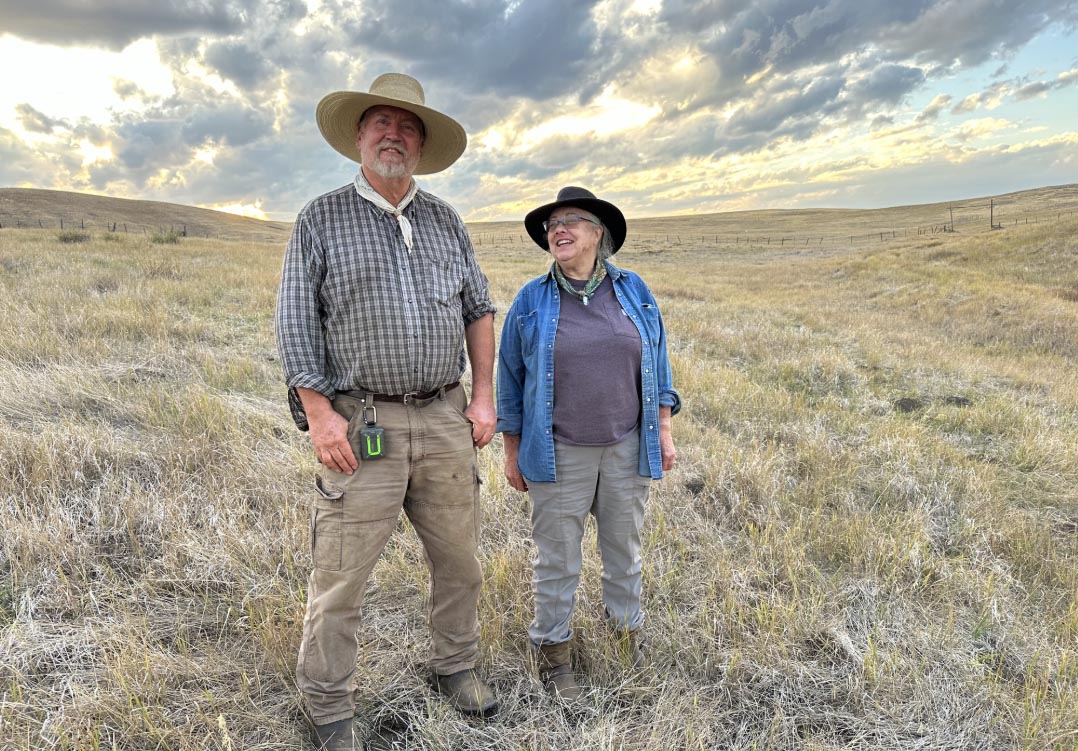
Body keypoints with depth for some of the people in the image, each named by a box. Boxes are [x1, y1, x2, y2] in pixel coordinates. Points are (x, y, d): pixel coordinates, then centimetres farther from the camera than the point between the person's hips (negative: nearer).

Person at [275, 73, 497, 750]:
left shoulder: (446, 221, 12)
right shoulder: (321, 220, 2)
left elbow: (479, 309, 14)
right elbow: (295, 321, -3)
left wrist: (484, 396, 6)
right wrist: (319, 412, -11)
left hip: (446, 420, 4)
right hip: (363, 423, -3)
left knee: (459, 560, 14)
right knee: (342, 577, 3)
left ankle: (456, 666, 37)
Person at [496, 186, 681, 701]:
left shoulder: (634, 292, 4)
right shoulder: (532, 301, -2)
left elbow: (656, 364, 10)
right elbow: (510, 378, 3)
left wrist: (664, 432, 6)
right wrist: (512, 451, 2)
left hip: (627, 448, 2)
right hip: (559, 455, -2)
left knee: (624, 547, 16)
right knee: (557, 558, 7)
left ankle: (628, 630, 37)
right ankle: (551, 647, 26)